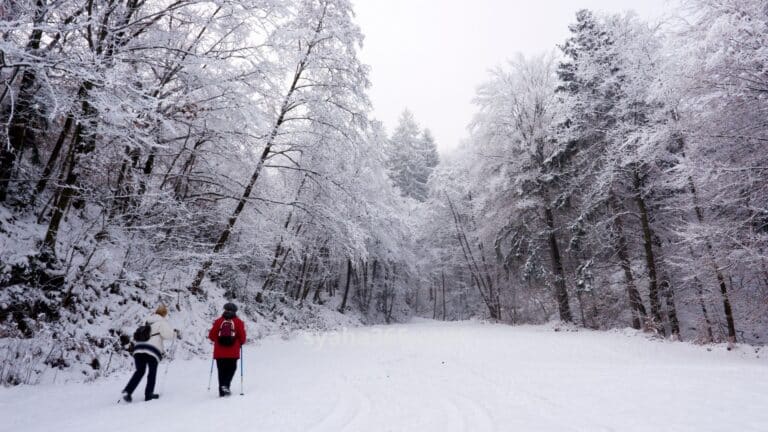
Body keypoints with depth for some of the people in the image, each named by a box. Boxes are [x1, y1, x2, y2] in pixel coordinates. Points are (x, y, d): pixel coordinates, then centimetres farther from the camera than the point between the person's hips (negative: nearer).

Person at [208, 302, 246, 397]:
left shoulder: (218, 321, 2)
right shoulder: (238, 322, -1)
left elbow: (211, 335, 3)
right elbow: (242, 337, -2)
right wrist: (240, 343, 19)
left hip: (219, 352, 2)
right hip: (233, 353, -2)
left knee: (221, 371, 12)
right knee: (231, 369, 14)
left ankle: (222, 391, 13)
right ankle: (226, 385, -7)